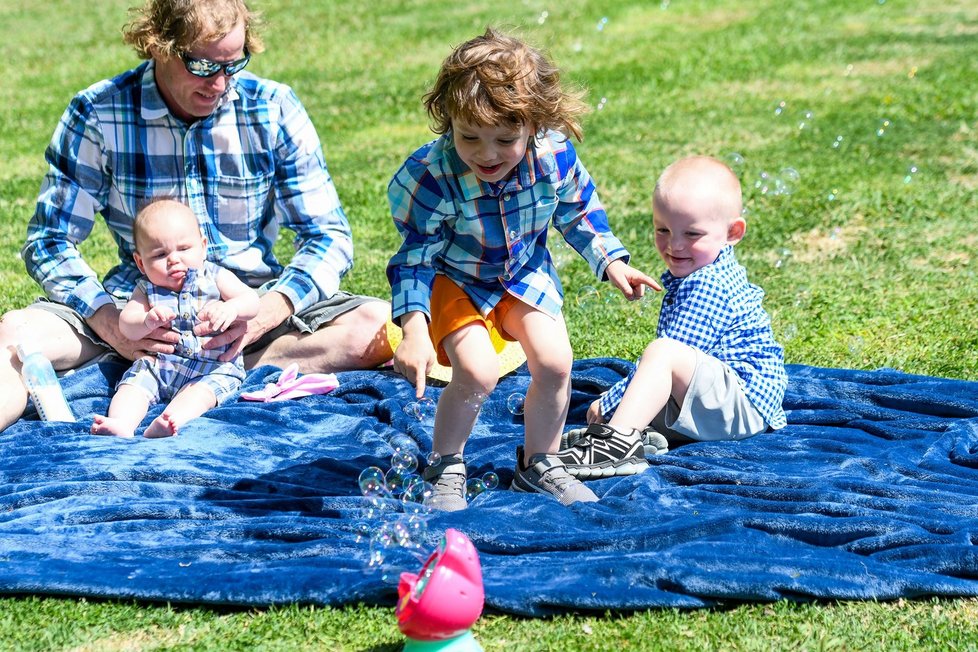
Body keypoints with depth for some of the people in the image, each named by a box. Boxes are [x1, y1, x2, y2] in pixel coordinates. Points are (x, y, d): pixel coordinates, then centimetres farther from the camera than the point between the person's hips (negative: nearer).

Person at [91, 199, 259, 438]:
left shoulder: (214, 277, 3)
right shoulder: (146, 289, 6)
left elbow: (251, 301, -8)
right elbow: (126, 325, -7)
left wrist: (231, 308, -32)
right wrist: (147, 321, -31)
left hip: (215, 366, -3)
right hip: (157, 363, 3)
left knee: (199, 391, -31)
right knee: (133, 384, -21)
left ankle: (170, 422, -57)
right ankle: (120, 425, -46)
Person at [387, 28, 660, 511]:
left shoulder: (555, 157, -24)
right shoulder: (430, 178, -33)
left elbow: (578, 212, 1)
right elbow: (414, 260, -24)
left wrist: (612, 263, 0)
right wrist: (414, 330, -35)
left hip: (525, 273, 3)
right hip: (454, 280, -3)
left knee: (554, 361, -12)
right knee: (477, 372, -22)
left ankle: (539, 463, 16)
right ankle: (445, 469, 5)